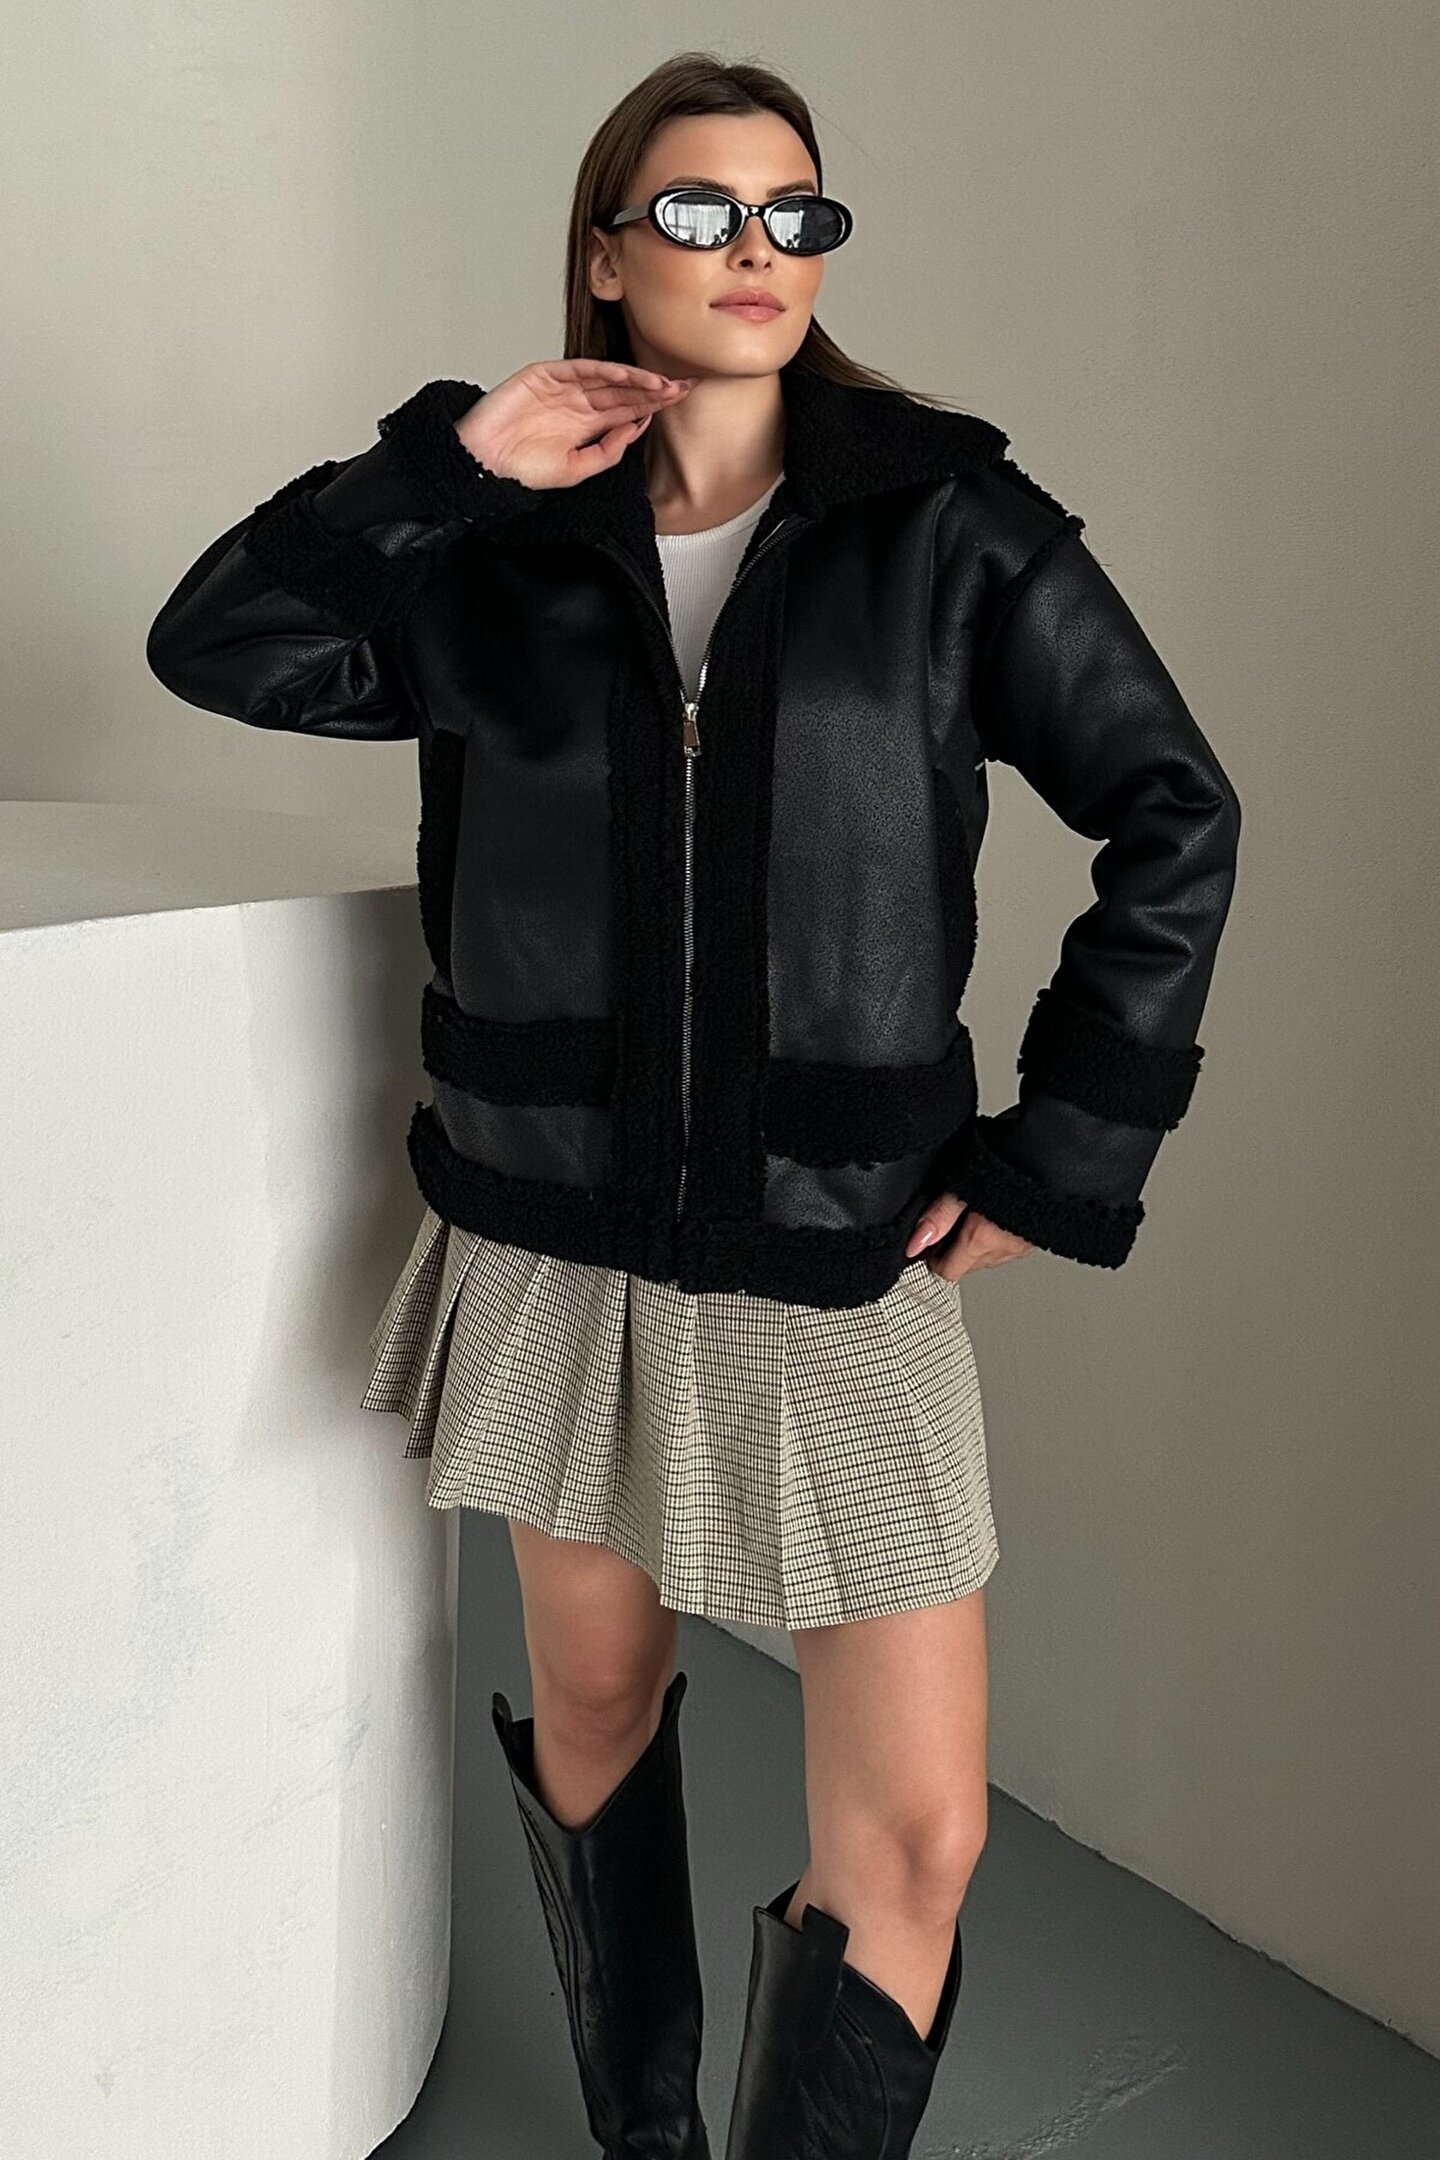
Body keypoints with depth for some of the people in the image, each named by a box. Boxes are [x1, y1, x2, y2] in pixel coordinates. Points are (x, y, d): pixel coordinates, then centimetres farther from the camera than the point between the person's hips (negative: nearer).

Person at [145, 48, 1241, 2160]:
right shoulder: (508, 558, 2)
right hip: (559, 1239, 2)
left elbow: (1174, 821, -3)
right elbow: (218, 647, 0)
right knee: (595, 1694, 18)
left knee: (917, 1827, -3)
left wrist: (1061, 1157, -6)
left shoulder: (945, 520, -5)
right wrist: (452, 463, -10)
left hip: (842, 1254, -2)